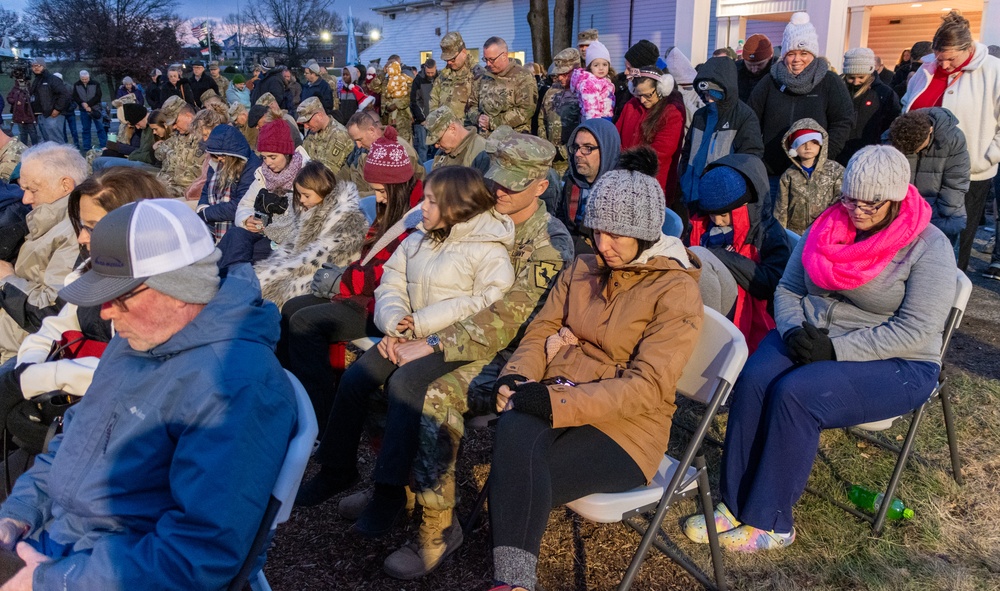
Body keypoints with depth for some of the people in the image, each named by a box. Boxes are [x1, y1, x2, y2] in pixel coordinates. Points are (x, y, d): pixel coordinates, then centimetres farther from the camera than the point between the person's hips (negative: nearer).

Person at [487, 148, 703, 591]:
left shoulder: (676, 289, -6)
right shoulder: (582, 268, 14)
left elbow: (647, 387, -16)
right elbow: (541, 331, 12)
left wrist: (556, 401, -25)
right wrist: (517, 375, -12)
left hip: (626, 428, -4)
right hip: (558, 405, 5)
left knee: (515, 485, -29)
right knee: (513, 429, -32)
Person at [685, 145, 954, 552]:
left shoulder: (928, 246, -9)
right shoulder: (828, 227, 8)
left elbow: (916, 330, -17)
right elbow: (787, 290, 11)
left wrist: (835, 349, -23)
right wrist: (794, 330, -11)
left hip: (892, 365, -5)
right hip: (809, 340, 5)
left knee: (794, 395, -32)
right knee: (753, 380, -27)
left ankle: (770, 522, -18)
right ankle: (735, 505, -19)